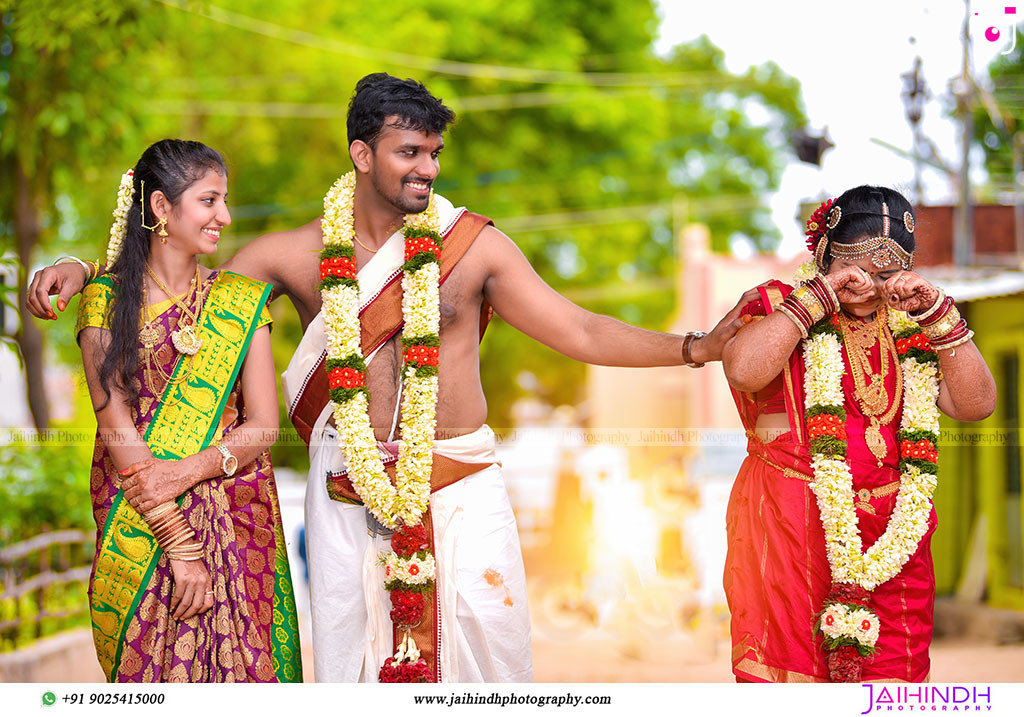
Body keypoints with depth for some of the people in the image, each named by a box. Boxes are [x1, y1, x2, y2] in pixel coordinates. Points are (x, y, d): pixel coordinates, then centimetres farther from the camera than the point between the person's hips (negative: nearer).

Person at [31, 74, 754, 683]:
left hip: (461, 485, -1)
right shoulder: (302, 252, 2)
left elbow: (583, 333, -2)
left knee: (482, 645, -5)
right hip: (349, 491, 1)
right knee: (352, 652, 4)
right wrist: (82, 272, -1)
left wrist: (696, 347, -12)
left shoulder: (473, 243, -1)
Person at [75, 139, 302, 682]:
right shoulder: (107, 300, 0)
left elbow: (263, 425, 2)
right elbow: (116, 423, -7)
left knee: (242, 665, -3)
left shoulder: (242, 300, 7)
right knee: (153, 666, -2)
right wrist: (178, 542, -15)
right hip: (136, 526, -2)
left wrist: (188, 471, -16)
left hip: (237, 518, 2)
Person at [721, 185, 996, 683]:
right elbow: (743, 370, -20)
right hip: (788, 529, -3)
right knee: (790, 669, -4)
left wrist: (938, 314, -8)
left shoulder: (908, 326, 11)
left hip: (891, 538, 3)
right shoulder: (779, 305, 1)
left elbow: (975, 404, 1)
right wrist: (820, 297, -16)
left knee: (889, 674, 1)